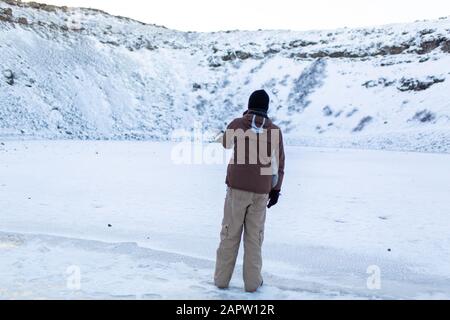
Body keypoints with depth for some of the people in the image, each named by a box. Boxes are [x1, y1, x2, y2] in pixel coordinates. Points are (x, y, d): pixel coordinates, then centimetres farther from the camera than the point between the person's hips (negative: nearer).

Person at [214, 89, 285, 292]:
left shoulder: (238, 124, -3)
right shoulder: (274, 130, 1)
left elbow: (225, 143, 19)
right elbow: (279, 163, 4)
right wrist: (276, 189, 14)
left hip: (237, 187, -1)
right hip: (261, 191, 1)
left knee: (230, 234, 8)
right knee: (254, 236, 10)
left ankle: (222, 278, 14)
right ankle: (252, 281, 13)